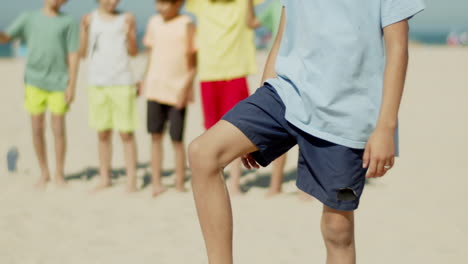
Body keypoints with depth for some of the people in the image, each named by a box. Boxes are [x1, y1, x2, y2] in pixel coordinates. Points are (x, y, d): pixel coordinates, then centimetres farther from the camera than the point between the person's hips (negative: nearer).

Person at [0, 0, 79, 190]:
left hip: (58, 84, -1)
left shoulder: (68, 23, 3)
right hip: (34, 82, 2)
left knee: (58, 129, 1)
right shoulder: (28, 18, 8)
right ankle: (44, 173, 20)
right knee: (37, 129, 5)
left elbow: (73, 56, 0)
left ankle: (59, 174, 16)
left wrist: (72, 86, -7)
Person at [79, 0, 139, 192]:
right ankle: (105, 178, 16)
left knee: (126, 132, -2)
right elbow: (83, 53, 6)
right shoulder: (90, 19, 8)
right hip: (97, 83, 2)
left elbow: (133, 52, 3)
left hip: (122, 82, -2)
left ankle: (131, 179, 2)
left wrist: (128, 35, -16)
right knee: (103, 133, 8)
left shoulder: (127, 19, 3)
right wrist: (84, 29, -8)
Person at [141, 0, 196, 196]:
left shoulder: (186, 25, -7)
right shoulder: (154, 22, 8)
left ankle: (180, 185, 11)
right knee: (155, 135, 6)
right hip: (155, 87, 5)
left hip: (177, 90, -5)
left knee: (177, 139, 0)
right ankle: (156, 182, 14)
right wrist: (145, 80, 13)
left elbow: (193, 62, -7)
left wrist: (185, 88, -15)